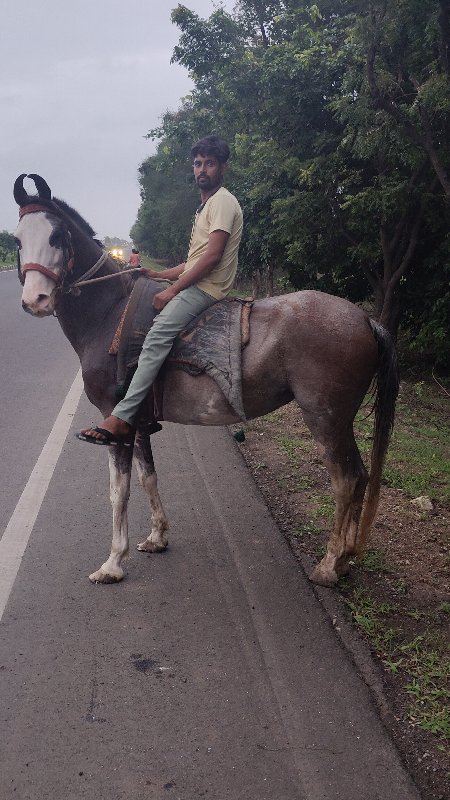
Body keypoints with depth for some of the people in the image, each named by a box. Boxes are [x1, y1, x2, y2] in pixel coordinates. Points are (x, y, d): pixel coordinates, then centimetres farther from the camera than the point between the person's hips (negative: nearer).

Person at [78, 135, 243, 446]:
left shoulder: (223, 201, -7)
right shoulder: (207, 205, 26)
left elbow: (212, 257, -18)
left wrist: (172, 290, -18)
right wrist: (160, 275, 17)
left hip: (206, 288, -11)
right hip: (196, 285, 11)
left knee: (158, 335, -27)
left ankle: (122, 419, -35)